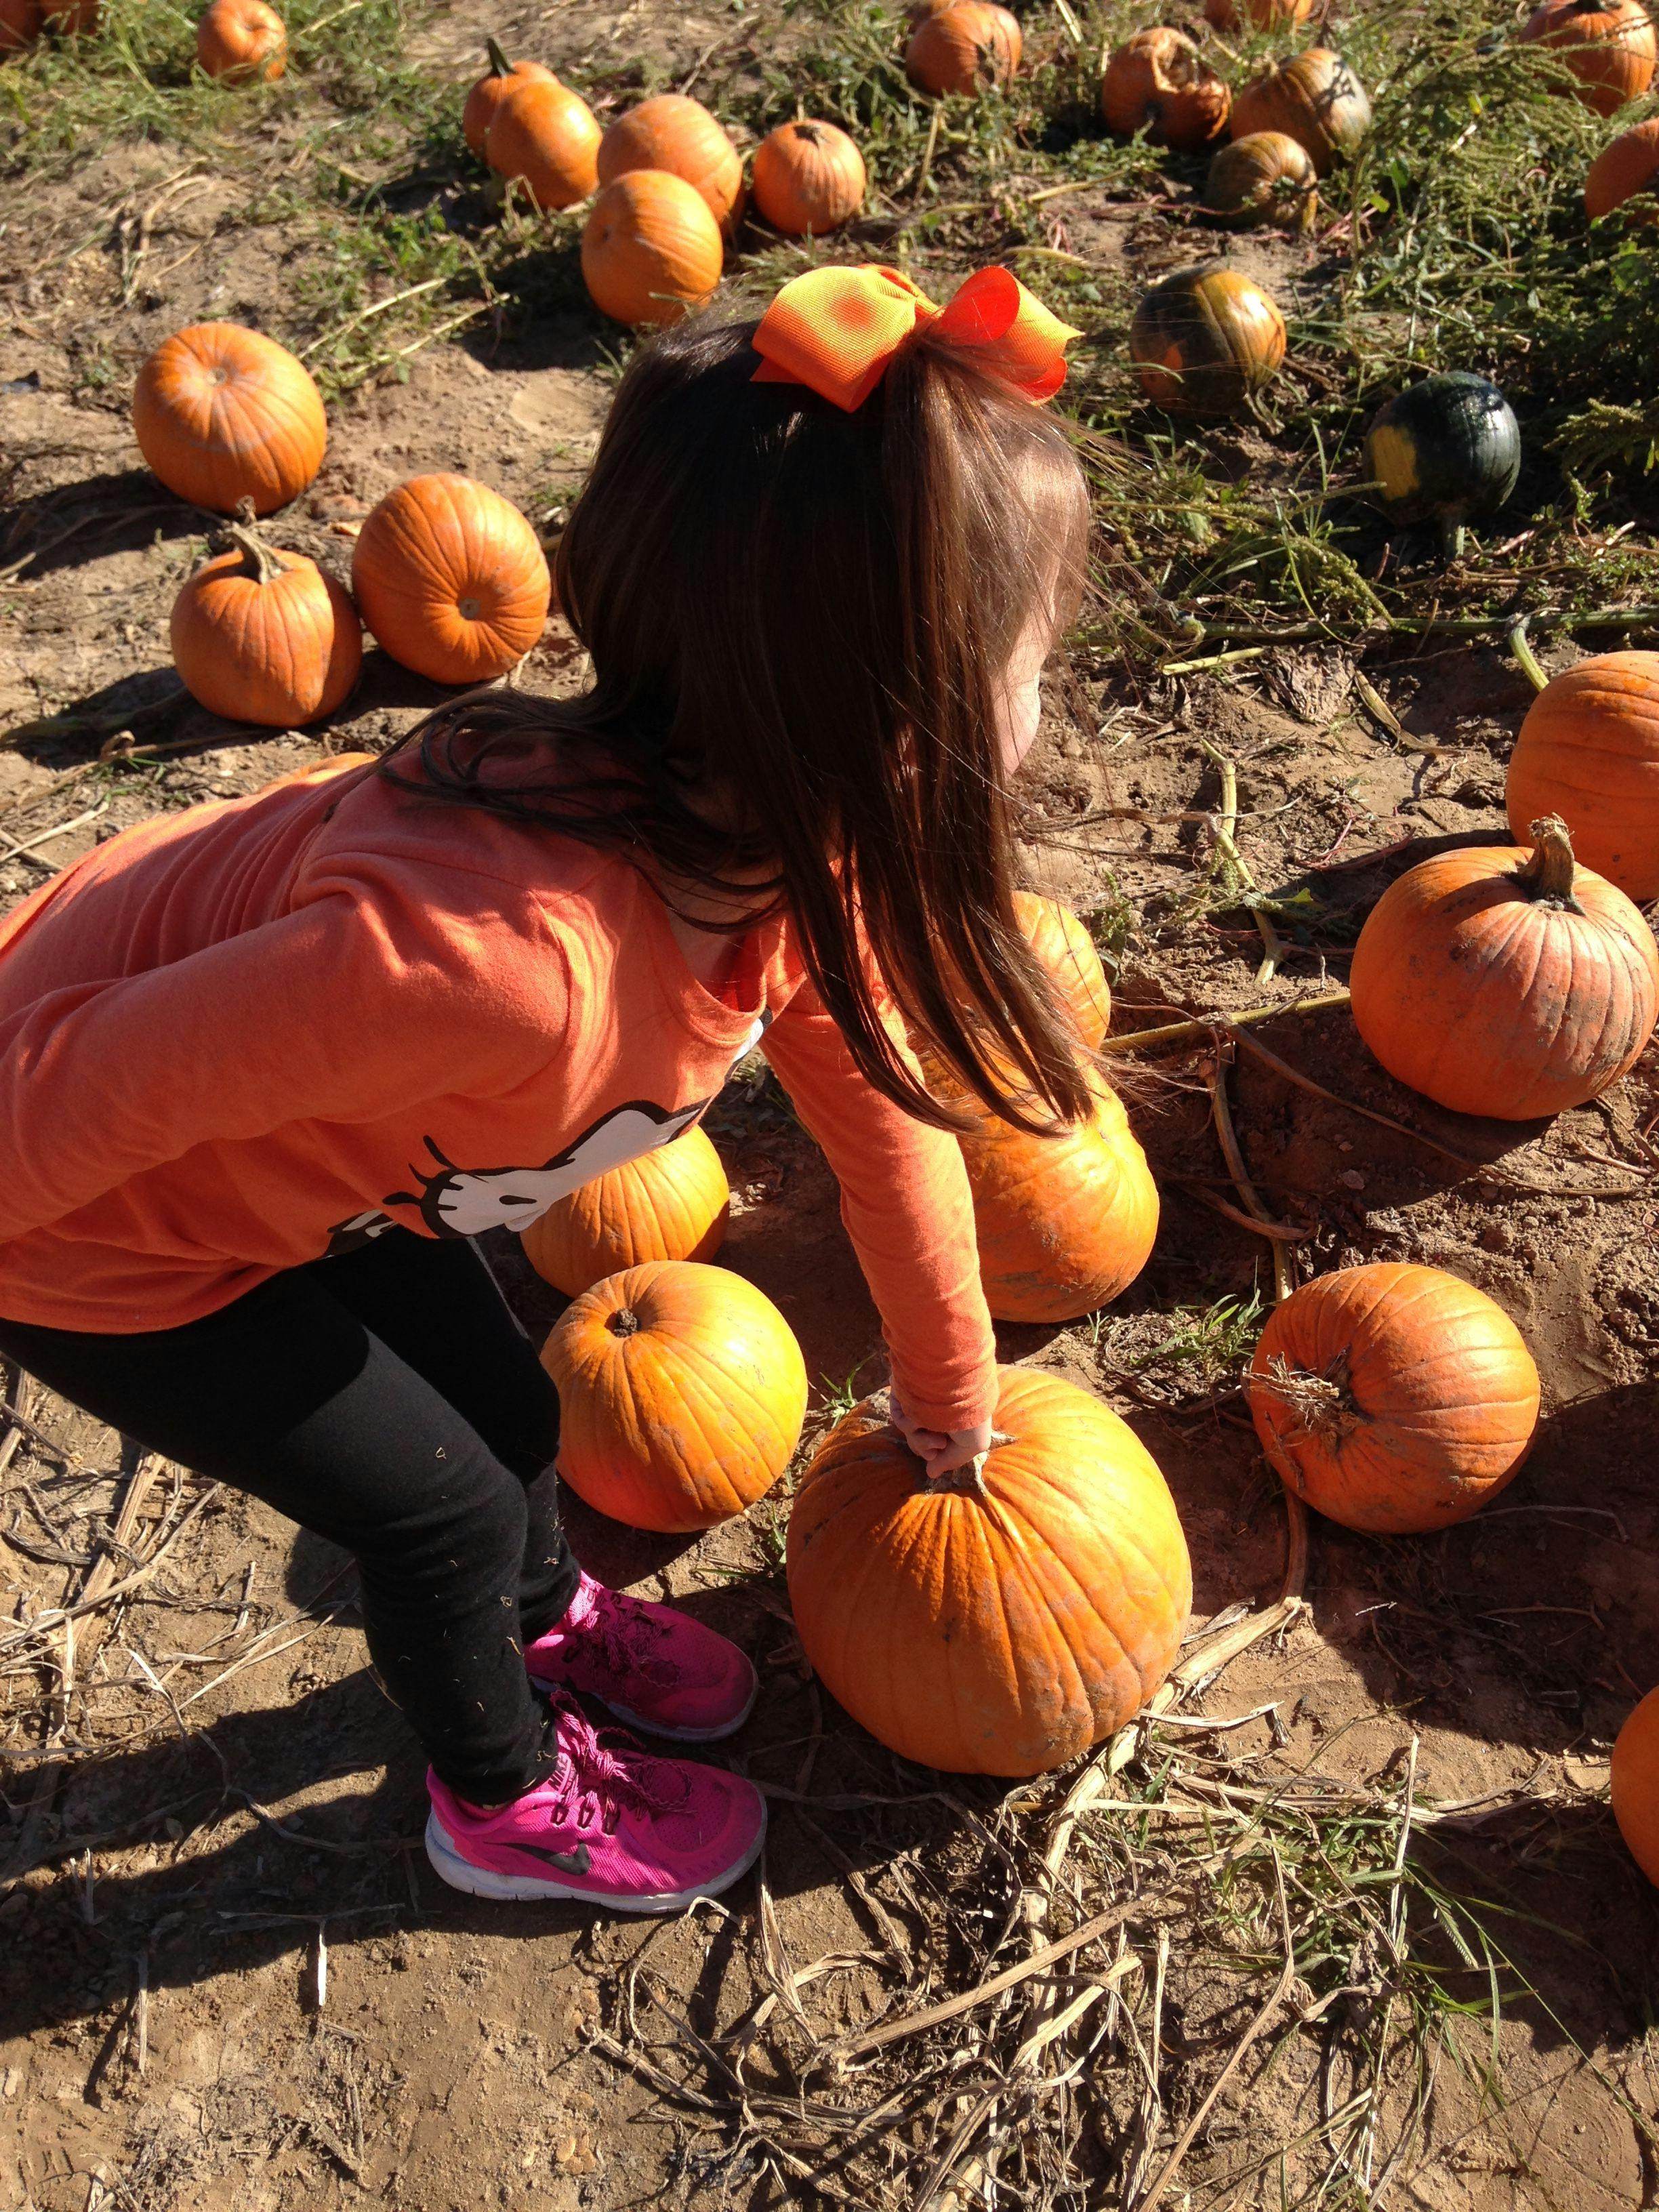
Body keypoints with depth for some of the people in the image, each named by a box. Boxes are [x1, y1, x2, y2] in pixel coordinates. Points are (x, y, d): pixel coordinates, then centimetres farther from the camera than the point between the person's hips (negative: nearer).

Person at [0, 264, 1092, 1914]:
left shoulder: (799, 847, -18)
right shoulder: (500, 953, -45)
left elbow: (885, 1115, -2)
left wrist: (950, 1401, 12)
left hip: (296, 1160, 7)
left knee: (502, 1405, 21)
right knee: (442, 1503, 6)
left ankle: (545, 1620, 56)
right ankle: (507, 1803, 39)